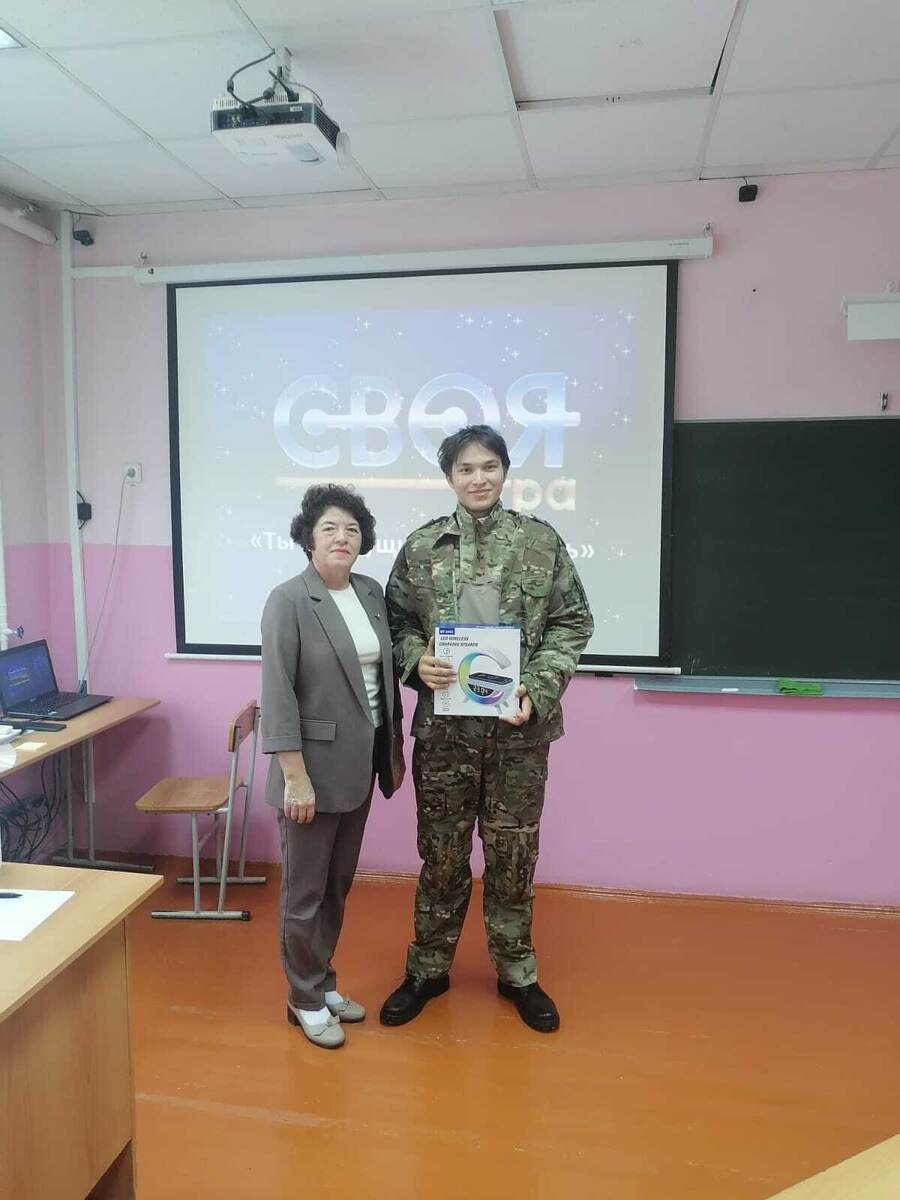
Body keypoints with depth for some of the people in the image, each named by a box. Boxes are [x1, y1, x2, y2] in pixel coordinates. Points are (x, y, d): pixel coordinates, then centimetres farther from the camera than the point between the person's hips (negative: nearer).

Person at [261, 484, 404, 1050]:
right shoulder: (288, 600, -13)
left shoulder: (372, 592, 6)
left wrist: (395, 749, 14)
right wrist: (295, 776, -19)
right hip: (315, 767, -6)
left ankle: (324, 982, 36)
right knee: (306, 891, 9)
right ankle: (306, 999, 27)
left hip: (360, 765, 6)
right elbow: (278, 694, -17)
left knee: (339, 885, 19)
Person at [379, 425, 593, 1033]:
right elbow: (397, 621, 7)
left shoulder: (543, 542, -1)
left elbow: (573, 623, 0)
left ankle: (517, 972, 32)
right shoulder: (422, 546, 2)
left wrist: (537, 692, -11)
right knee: (441, 851, 12)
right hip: (443, 724, 1)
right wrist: (416, 660, -13)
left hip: (518, 726, 0)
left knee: (513, 852, 12)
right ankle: (428, 968, 32)